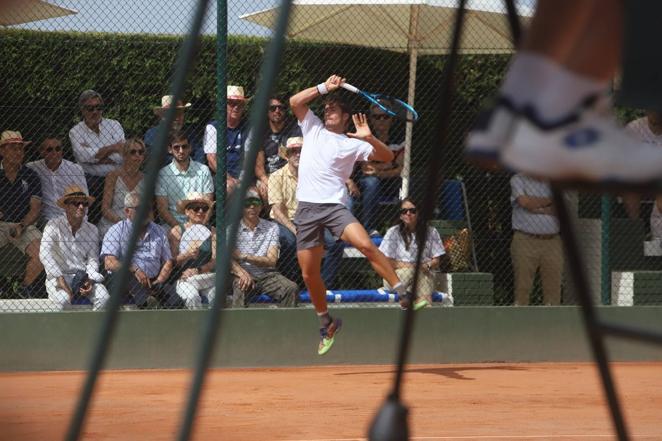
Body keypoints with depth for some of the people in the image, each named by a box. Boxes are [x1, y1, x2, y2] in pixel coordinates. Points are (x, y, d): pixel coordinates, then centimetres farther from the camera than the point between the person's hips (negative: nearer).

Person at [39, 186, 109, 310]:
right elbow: (45, 254, -15)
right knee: (63, 299, -35)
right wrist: (60, 279, -26)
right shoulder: (54, 226, -3)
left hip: (83, 276, 4)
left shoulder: (92, 230, 11)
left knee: (103, 297, -23)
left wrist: (90, 280, -13)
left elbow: (93, 259, 8)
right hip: (57, 276, -4)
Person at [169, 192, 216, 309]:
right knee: (192, 297, -33)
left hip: (207, 276, 2)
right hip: (184, 279, -2)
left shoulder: (212, 231, 12)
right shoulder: (177, 231, 7)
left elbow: (215, 260, 1)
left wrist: (198, 270, -15)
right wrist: (186, 255, -19)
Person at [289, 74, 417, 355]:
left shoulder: (352, 144, 7)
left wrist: (369, 138, -17)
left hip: (334, 206, -3)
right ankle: (326, 324, 22)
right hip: (307, 209, 3)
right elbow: (295, 102, 5)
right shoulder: (313, 129, 15)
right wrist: (324, 87, 1)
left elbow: (387, 157, -1)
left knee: (366, 244, -28)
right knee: (309, 274, 4)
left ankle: (403, 293, -23)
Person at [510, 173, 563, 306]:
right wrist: (550, 201, 1)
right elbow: (525, 202, -10)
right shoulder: (518, 180, 7)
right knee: (522, 287, -7)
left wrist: (539, 209, -10)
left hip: (552, 241, 3)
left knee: (554, 287, -2)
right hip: (525, 240, -3)